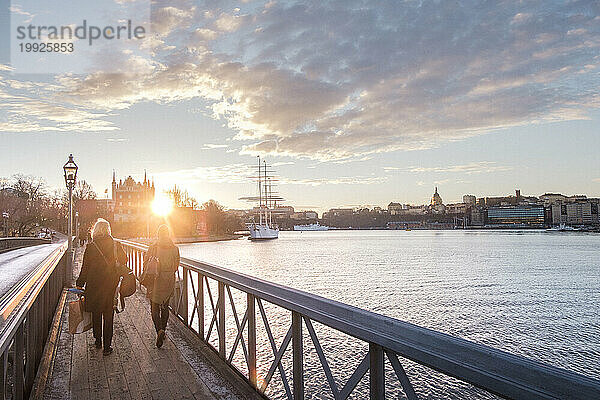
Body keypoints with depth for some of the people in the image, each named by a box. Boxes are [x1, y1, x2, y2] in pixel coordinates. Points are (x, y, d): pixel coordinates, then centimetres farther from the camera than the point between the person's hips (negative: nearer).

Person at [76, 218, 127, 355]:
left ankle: (98, 341, 30)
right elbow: (124, 261, 2)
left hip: (94, 285, -1)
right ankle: (107, 346, 9)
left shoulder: (90, 247, -10)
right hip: (111, 285, 1)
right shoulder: (116, 245, -6)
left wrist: (80, 284, 4)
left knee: (96, 314, 18)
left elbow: (85, 268, -6)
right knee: (108, 316, 8)